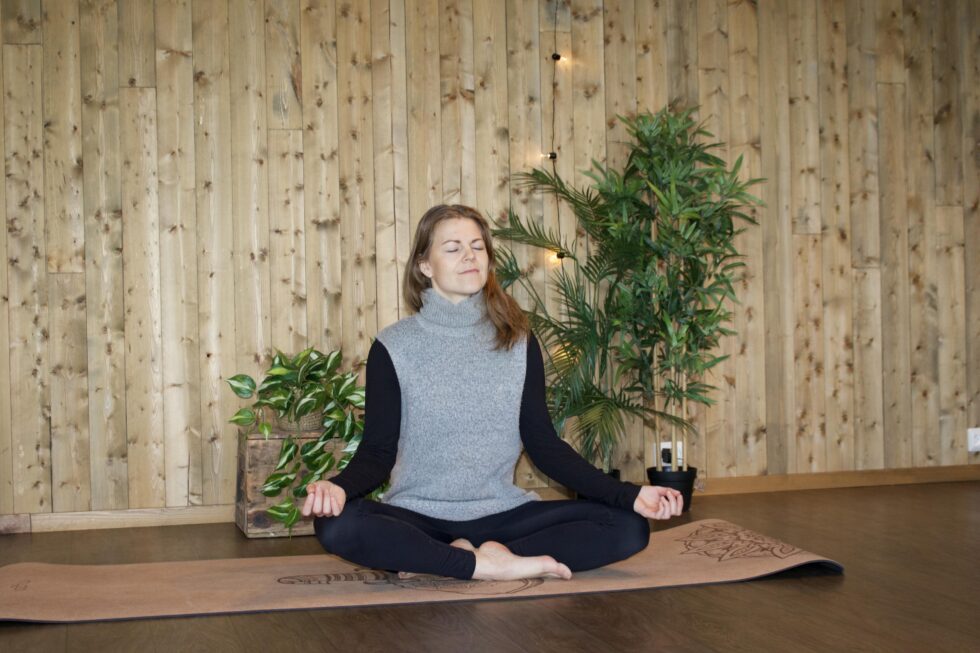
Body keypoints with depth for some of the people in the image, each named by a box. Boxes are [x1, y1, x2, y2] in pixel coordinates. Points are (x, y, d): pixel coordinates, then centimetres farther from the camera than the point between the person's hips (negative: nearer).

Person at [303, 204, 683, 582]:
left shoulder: (519, 343, 5)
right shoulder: (393, 347, -1)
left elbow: (544, 445, 4)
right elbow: (378, 451, -4)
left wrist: (629, 495, -8)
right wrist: (340, 487, -28)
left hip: (500, 514, 3)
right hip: (417, 516, -3)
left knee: (628, 527, -19)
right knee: (336, 526, -34)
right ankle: (490, 565, -22)